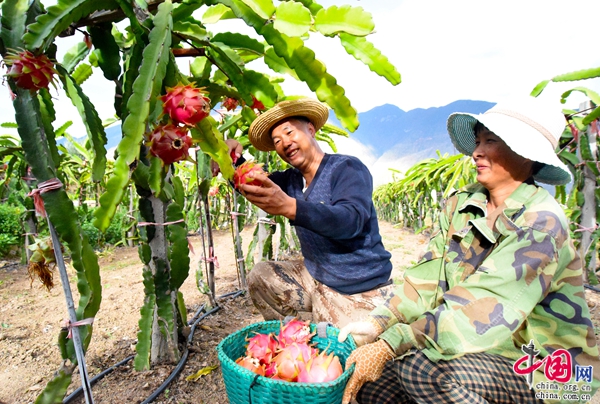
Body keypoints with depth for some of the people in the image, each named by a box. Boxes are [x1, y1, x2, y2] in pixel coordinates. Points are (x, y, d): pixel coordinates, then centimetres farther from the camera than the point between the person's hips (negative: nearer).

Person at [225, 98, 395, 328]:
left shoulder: (347, 168, -15)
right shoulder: (290, 180, 4)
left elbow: (350, 220, -32)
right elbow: (248, 186, 8)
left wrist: (288, 206, -46)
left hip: (360, 293, -6)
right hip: (315, 278, 6)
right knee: (259, 277, -1)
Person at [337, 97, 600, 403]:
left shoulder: (542, 222, -19)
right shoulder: (460, 204, -1)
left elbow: (480, 309, -30)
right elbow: (427, 275, -7)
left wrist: (389, 346, -34)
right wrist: (376, 323, -21)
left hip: (543, 374, -4)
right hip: (482, 353, 5)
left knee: (420, 366, -31)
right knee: (366, 376, -12)